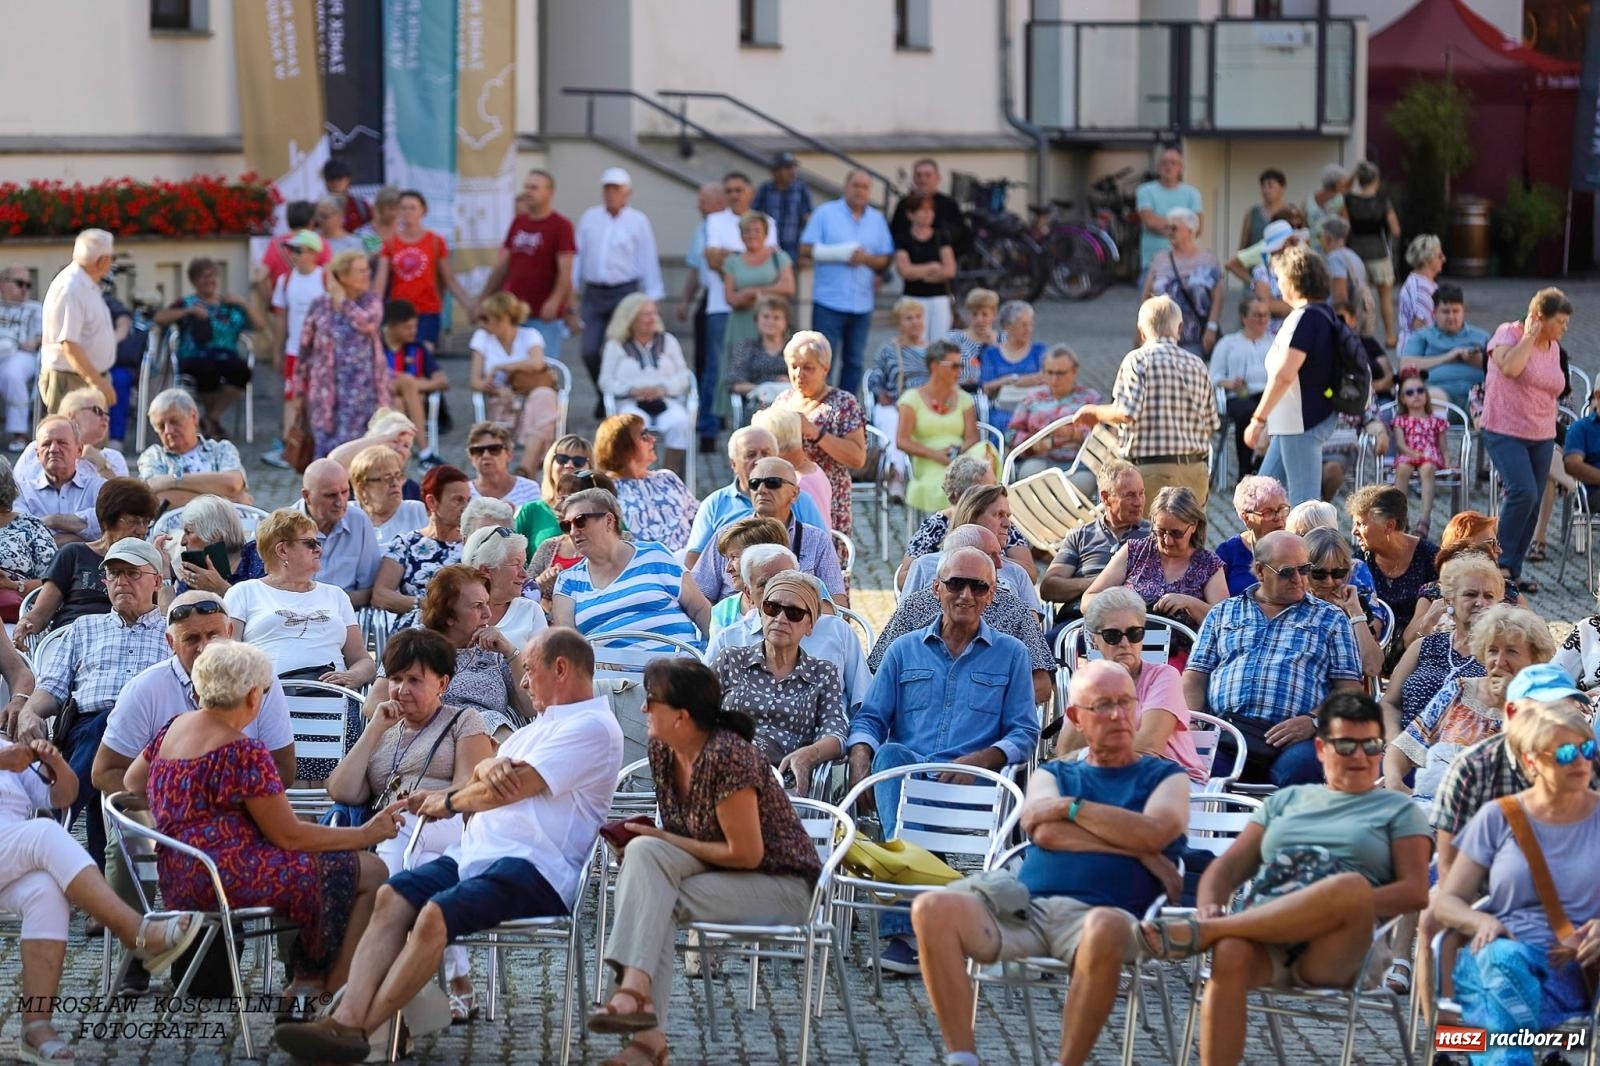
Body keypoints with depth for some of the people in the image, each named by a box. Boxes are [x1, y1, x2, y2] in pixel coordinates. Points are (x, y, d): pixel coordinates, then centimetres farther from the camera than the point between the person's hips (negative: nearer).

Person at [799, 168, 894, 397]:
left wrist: (867, 258, -11)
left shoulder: (877, 219, 13)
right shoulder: (825, 213, 1)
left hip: (862, 303, 4)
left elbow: (885, 259, 11)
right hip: (829, 301, -4)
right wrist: (841, 254, -13)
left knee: (855, 362, 8)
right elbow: (806, 250, -6)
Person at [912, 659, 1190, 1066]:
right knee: (932, 908, -24)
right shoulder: (1052, 774, 28)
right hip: (1026, 907, 3)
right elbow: (1045, 833, 5)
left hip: (1098, 911, -3)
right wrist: (1136, 849, 0)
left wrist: (1069, 807, 4)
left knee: (1106, 928, -42)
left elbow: (1152, 833, -3)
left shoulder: (1165, 777, 21)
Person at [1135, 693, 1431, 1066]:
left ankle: (1200, 934, -34)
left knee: (1352, 885, -38)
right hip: (1263, 933, 2)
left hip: (1332, 950, -2)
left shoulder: (1399, 810, 21)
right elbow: (1227, 867, 23)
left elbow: (1416, 891, 7)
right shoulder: (1287, 801, 30)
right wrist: (1208, 906, -2)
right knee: (1231, 954, -37)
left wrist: (1350, 906, -12)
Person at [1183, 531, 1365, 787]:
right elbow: (1194, 681, 20)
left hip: (1293, 736, -1)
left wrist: (1313, 721, -9)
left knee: (1301, 766, -38)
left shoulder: (1330, 619, 20)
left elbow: (1349, 689, 11)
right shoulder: (1223, 613, 25)